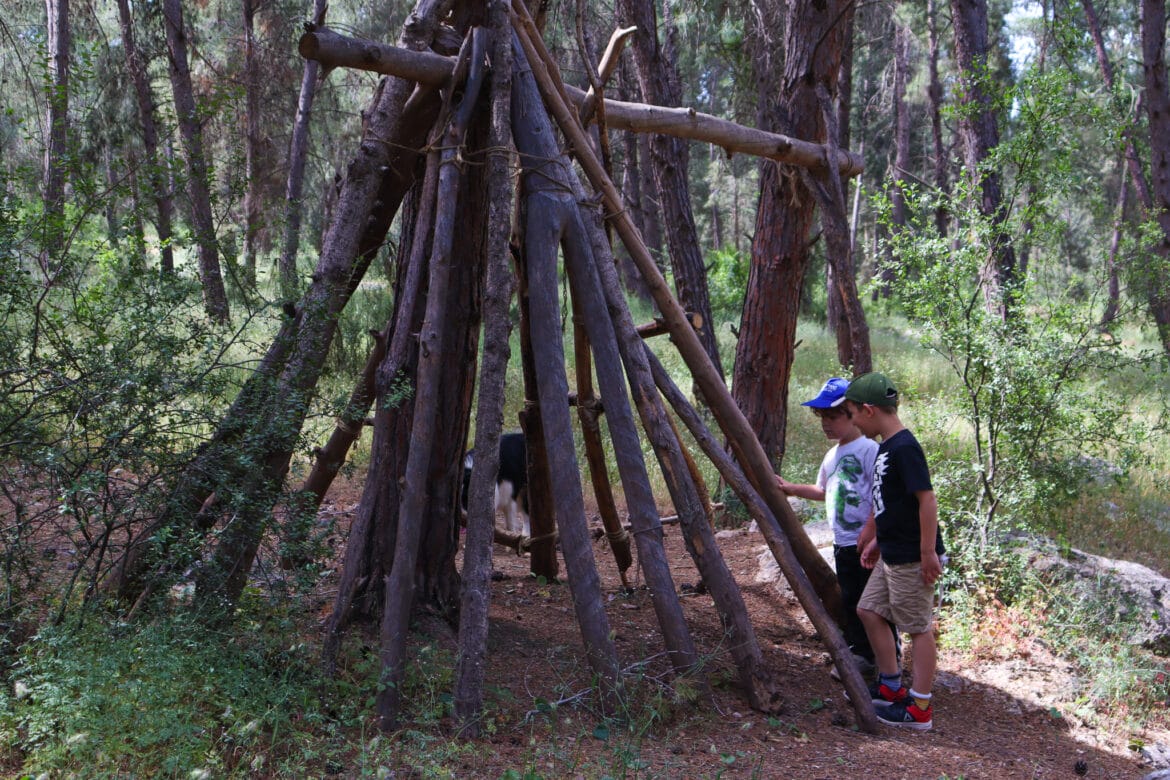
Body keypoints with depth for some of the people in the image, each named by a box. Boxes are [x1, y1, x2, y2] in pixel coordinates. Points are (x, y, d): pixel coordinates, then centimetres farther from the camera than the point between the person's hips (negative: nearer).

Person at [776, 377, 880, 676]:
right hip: (843, 545, 9)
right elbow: (823, 492, 27)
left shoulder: (868, 450, -14)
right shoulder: (832, 455, 14)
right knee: (850, 603, 15)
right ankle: (859, 654, 26)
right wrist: (792, 489, 14)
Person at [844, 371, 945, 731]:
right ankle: (891, 687, 29)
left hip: (912, 559, -10)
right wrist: (876, 539, 25)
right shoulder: (886, 447, 10)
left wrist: (928, 552, -21)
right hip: (891, 556, 10)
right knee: (869, 610, 16)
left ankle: (919, 708, 10)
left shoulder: (904, 448, -20)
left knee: (919, 627, 0)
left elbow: (927, 499, -22)